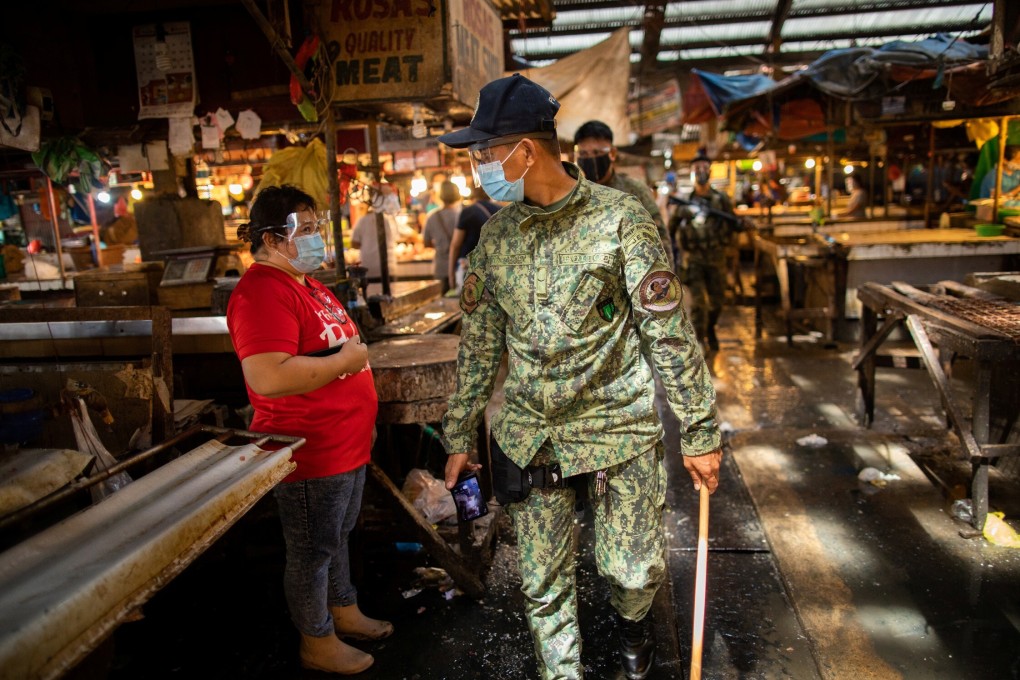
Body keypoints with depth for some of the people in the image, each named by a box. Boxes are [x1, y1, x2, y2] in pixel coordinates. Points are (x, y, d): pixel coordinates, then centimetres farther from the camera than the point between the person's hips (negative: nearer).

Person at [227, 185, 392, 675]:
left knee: (337, 537, 25)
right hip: (309, 453, -10)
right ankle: (318, 644, 29)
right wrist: (346, 360, -24)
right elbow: (269, 377, -35)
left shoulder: (305, 283, 11)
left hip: (345, 446, 10)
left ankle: (345, 611, 44)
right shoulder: (262, 292, -22)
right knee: (312, 552, 10)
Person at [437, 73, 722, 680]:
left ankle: (633, 620, 46)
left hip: (618, 428, -3)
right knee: (544, 582, 11)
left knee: (634, 570, 10)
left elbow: (671, 332, -9)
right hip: (529, 436, 4)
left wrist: (701, 431, -8)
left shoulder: (620, 218, -11)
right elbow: (479, 343, 9)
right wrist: (460, 434, 12)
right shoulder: (496, 233, 2)